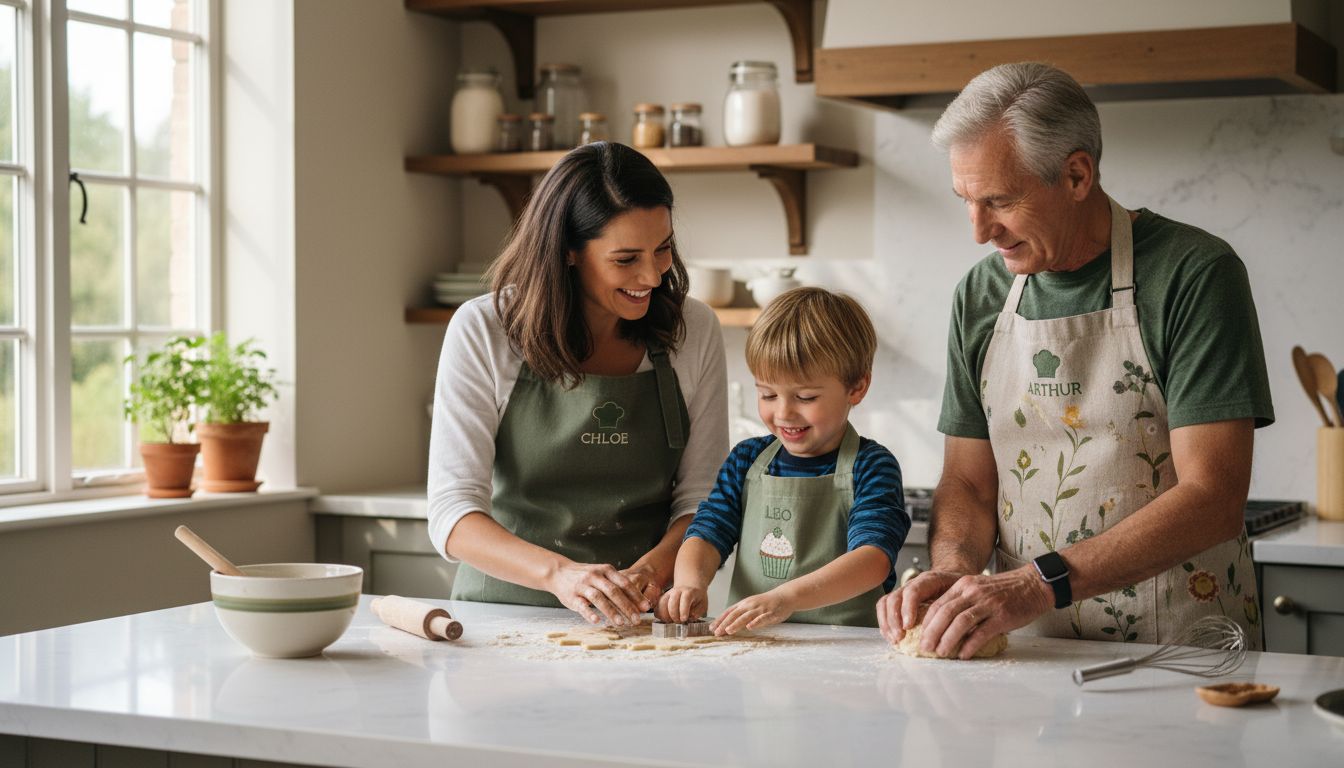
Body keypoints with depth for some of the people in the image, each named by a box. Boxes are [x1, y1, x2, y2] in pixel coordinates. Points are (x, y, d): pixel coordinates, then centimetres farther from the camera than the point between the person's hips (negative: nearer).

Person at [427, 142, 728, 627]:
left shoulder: (693, 331, 2)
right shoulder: (483, 332, -7)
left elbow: (701, 499, 5)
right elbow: (452, 515, -13)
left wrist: (653, 569, -17)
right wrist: (560, 573, -30)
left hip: (638, 620, 2)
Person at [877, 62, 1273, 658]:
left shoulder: (1195, 274, -8)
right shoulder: (979, 296, 9)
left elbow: (1212, 498, -15)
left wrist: (1041, 583, -24)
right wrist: (954, 569, -9)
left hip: (1177, 649, -5)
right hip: (1027, 648, 5)